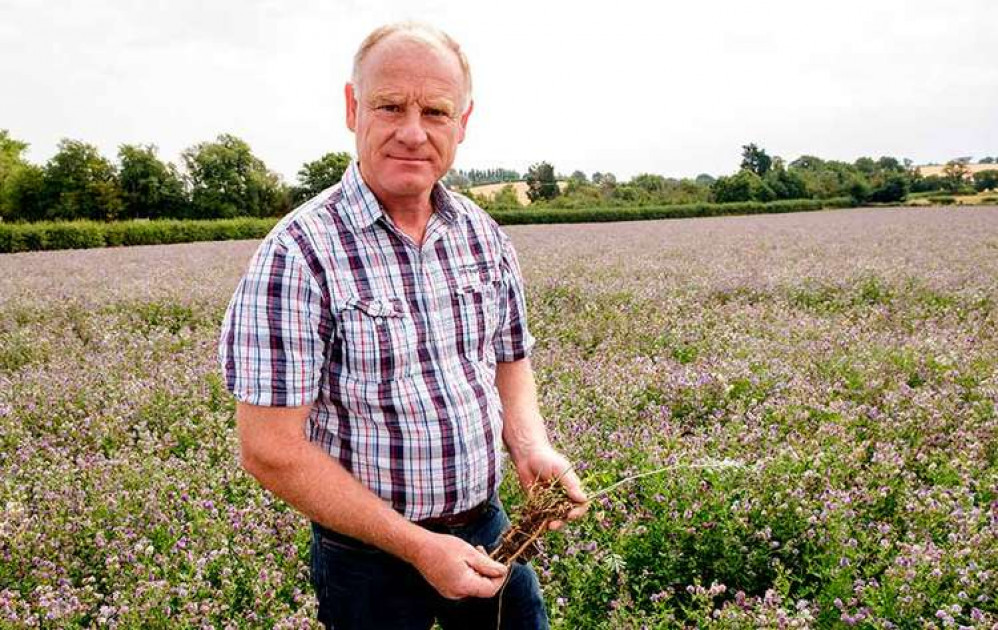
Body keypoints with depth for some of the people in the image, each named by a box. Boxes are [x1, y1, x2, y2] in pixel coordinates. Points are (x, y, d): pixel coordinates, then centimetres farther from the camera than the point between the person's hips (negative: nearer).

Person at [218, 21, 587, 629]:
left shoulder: (485, 235, -2)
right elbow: (270, 449, -19)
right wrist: (416, 546, -19)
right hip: (369, 553, -5)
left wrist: (533, 447, -9)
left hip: (487, 528, 5)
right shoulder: (299, 253, -20)